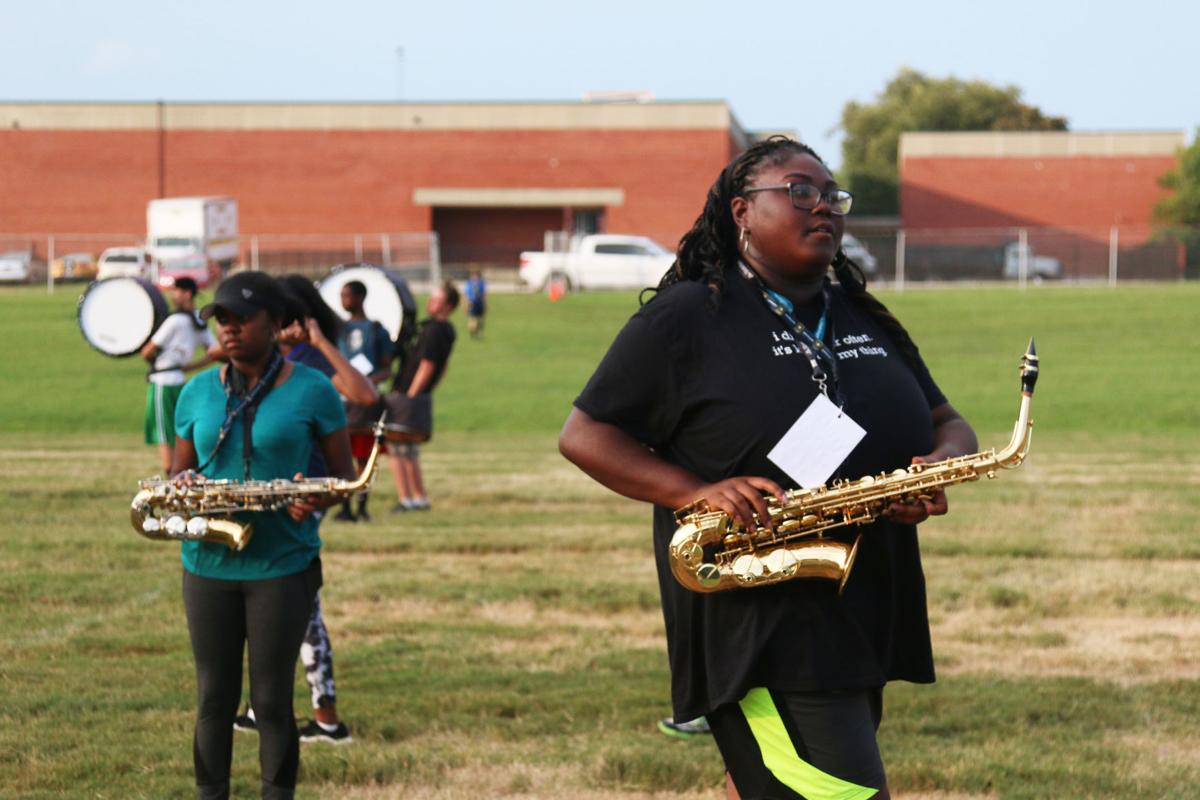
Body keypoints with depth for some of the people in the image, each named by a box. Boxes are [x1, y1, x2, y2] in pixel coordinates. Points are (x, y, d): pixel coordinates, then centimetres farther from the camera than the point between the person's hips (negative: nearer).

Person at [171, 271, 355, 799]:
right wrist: (183, 484, -9)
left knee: (272, 699, 0)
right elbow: (180, 469, 15)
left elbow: (344, 472, 3)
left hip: (282, 564, -3)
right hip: (209, 562, 3)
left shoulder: (311, 391, -2)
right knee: (214, 698, 7)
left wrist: (318, 498, -19)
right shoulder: (198, 394, 7)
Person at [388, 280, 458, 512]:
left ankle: (405, 500, -5)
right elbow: (441, 369, 19)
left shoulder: (433, 330, -19)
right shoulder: (447, 330, 10)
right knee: (410, 451, 18)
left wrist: (409, 398, -20)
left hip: (407, 395, -9)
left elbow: (426, 367, -22)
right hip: (422, 397, 9)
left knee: (395, 448, -3)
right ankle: (420, 498, 20)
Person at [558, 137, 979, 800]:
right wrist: (697, 491, -18)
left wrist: (942, 465, -5)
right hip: (754, 629, -7)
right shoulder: (686, 319, -3)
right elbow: (583, 436, -3)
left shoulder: (867, 321, 17)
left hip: (865, 622, 7)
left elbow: (950, 427, 21)